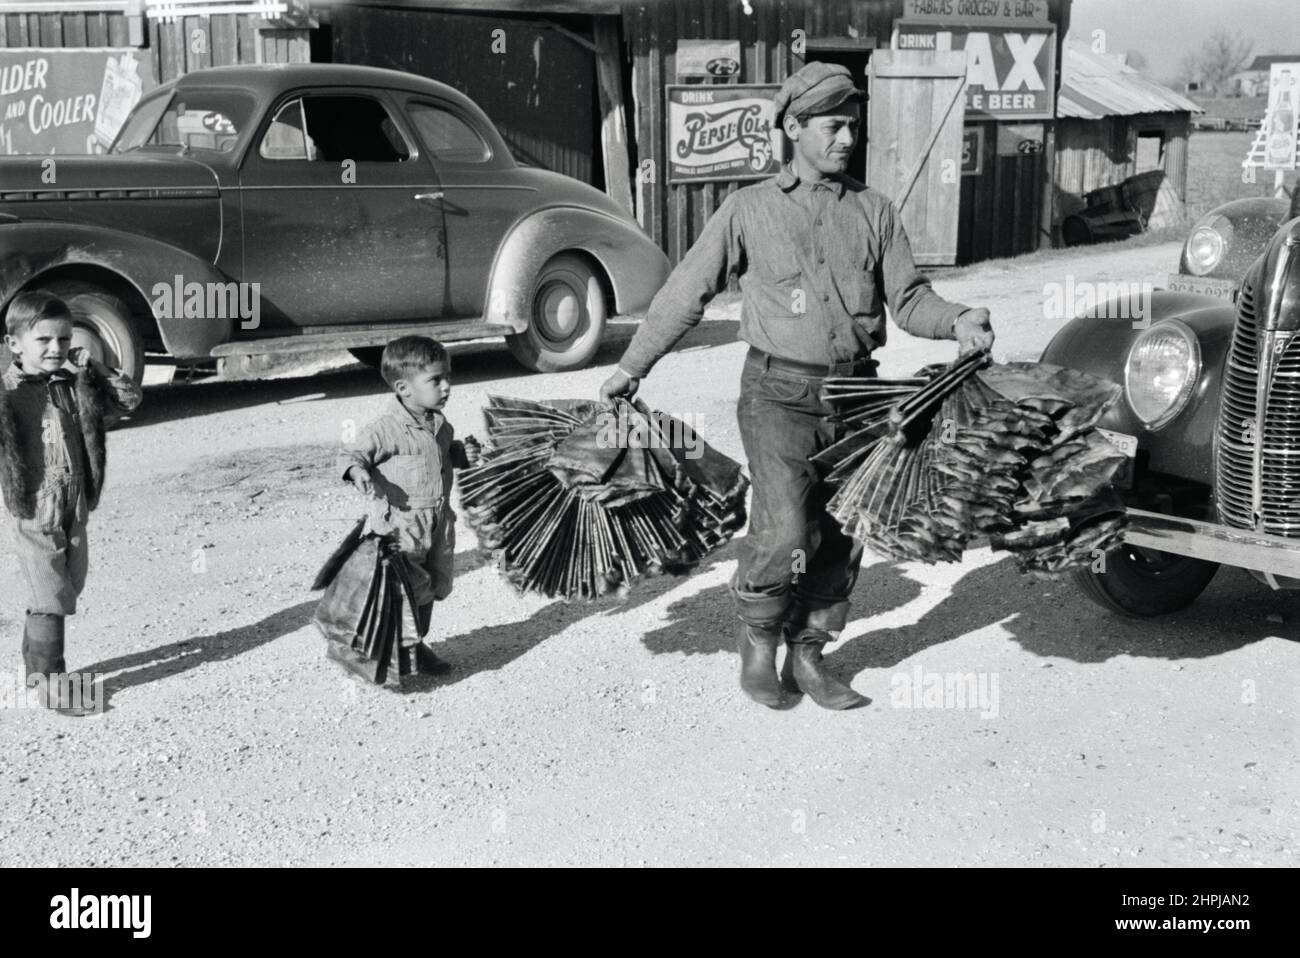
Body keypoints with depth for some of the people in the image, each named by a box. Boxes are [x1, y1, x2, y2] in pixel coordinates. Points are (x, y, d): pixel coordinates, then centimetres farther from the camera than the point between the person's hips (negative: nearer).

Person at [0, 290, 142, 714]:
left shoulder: (77, 386, 5)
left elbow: (130, 399, 6)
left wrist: (94, 369, -3)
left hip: (76, 508, 6)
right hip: (35, 512, -6)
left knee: (66, 590, 16)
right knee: (51, 600, -3)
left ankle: (35, 666, 33)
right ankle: (49, 681, 9)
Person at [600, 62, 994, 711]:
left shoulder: (874, 212, 9)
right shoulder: (750, 209, 2)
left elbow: (908, 297, 7)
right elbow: (686, 292, 5)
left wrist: (956, 320, -15)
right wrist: (632, 367, 5)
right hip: (778, 394, -4)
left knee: (841, 537, 8)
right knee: (787, 532, -15)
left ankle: (807, 656, 25)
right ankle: (758, 638, 12)